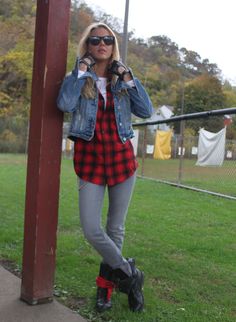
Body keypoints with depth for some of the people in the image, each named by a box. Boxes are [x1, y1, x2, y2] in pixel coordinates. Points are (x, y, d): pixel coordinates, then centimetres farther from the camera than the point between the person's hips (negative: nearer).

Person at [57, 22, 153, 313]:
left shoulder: (121, 79, 9)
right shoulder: (79, 78, 3)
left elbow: (146, 111, -3)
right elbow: (65, 104, -18)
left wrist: (127, 77, -6)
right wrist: (82, 70, -11)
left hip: (121, 157, 2)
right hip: (89, 159, -2)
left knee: (116, 228, 9)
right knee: (91, 229, -10)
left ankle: (106, 283, 27)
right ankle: (130, 274, 12)